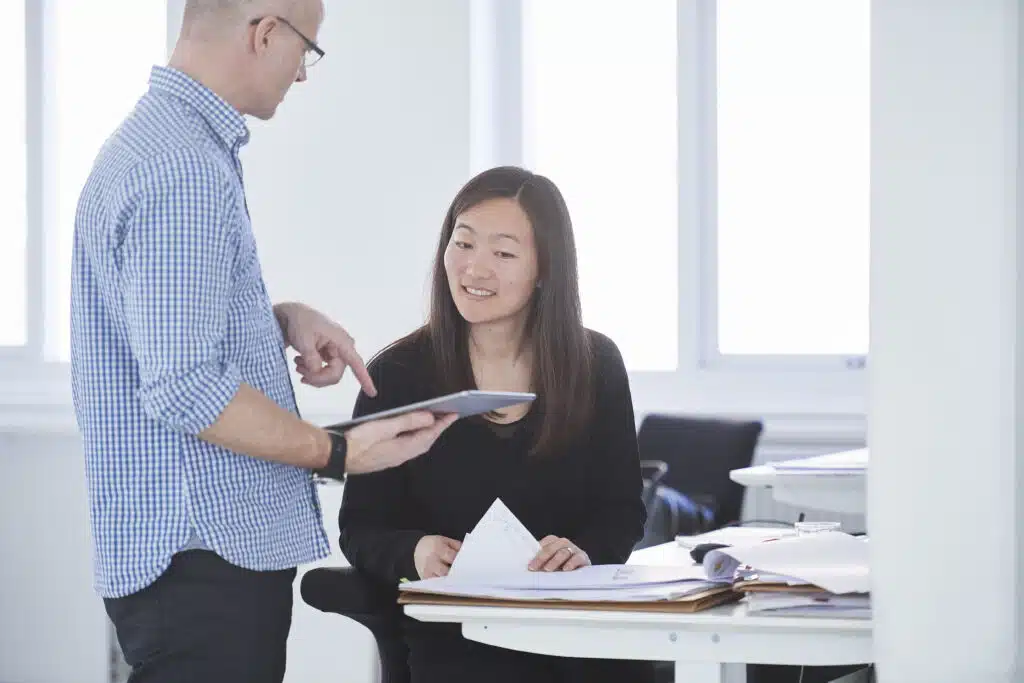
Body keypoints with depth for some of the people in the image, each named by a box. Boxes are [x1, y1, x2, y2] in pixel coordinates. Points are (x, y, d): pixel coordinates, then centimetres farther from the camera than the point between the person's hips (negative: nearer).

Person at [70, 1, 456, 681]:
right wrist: (339, 453, -16)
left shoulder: (159, 137, 15)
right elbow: (183, 388, -24)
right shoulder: (184, 170, -19)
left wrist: (282, 319, 9)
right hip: (204, 553, -11)